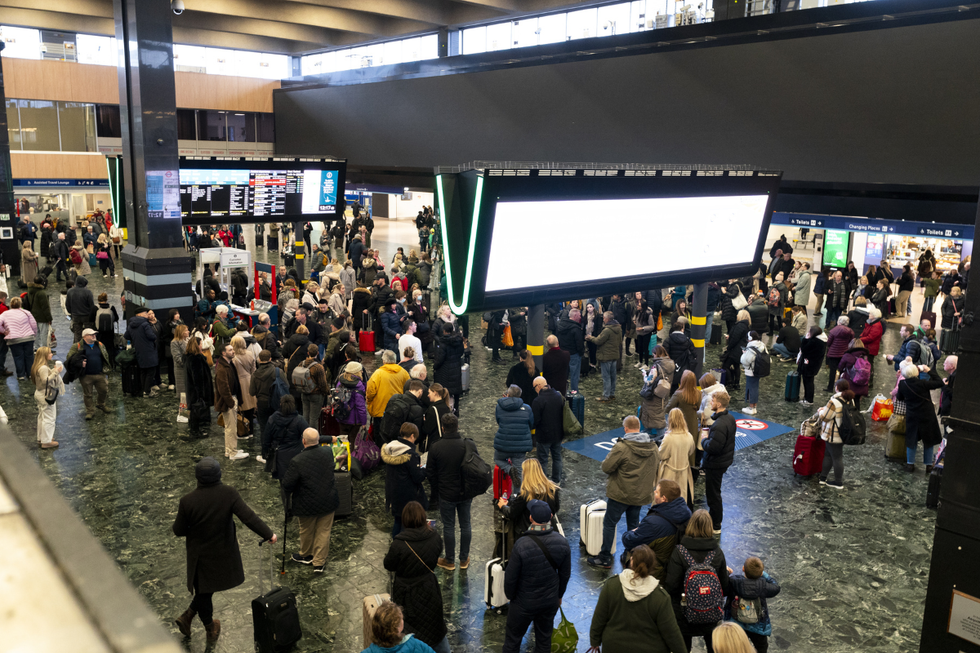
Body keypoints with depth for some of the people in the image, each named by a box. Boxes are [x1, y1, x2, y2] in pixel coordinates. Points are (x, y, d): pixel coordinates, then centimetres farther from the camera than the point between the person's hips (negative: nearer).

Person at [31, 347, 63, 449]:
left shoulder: (38, 367, 8)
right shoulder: (43, 368, -24)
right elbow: (46, 380, -31)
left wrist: (54, 370, 7)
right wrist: (56, 372, -30)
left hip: (40, 394, 11)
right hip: (46, 395, -11)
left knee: (42, 417, 20)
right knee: (49, 418, -3)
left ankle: (41, 438, 32)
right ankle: (46, 442, 1)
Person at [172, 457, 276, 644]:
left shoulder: (187, 501, -20)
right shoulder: (229, 493, -20)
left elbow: (178, 531, -10)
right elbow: (248, 517, -20)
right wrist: (268, 534, -11)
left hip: (200, 556, 0)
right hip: (224, 554, 0)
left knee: (203, 593, 20)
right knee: (205, 591, 23)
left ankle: (210, 629, 34)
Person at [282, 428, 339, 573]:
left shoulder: (296, 462, -26)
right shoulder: (328, 452, -12)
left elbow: (287, 485, -18)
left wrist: (289, 495, 2)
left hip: (307, 505, -3)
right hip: (328, 501, 3)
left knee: (306, 530, 21)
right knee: (324, 531, 15)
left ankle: (306, 556, 44)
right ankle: (319, 562, 23)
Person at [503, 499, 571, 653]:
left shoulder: (521, 545, -30)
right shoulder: (562, 542, -17)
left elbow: (510, 577, -18)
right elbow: (565, 574, -3)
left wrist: (510, 595, 3)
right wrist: (559, 595, 14)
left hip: (525, 603, -3)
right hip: (551, 601, 3)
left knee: (513, 639, 18)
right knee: (544, 638, 23)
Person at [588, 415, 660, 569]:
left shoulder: (622, 447, -22)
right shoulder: (654, 447, 0)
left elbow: (606, 467, -18)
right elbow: (656, 469, 12)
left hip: (621, 494, -6)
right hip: (642, 494, 6)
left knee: (609, 524, 7)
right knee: (634, 524, 19)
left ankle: (605, 558, 12)